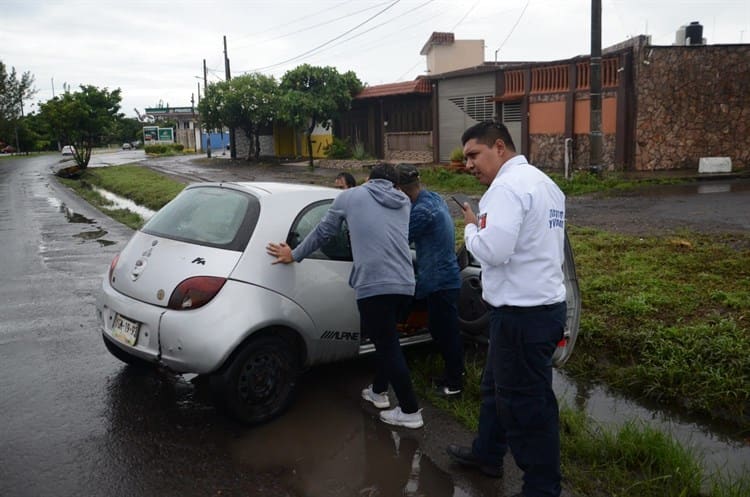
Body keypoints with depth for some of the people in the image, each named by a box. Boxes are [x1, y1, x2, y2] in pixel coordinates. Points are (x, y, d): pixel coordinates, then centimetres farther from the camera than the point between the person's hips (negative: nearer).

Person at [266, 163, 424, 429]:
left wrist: (294, 255, 26)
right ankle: (379, 391, 38)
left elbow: (322, 232, 13)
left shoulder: (350, 196, 8)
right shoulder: (404, 202, 19)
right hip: (405, 284, 5)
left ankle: (410, 411, 7)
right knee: (385, 339, 24)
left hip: (374, 285, -5)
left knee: (388, 346, 2)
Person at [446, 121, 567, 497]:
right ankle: (487, 453, 41)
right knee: (497, 386, 24)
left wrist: (471, 227, -9)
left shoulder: (508, 186, -18)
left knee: (525, 403, 2)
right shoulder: (543, 183, 15)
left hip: (522, 313, -11)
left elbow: (492, 251, -27)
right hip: (544, 303, 11)